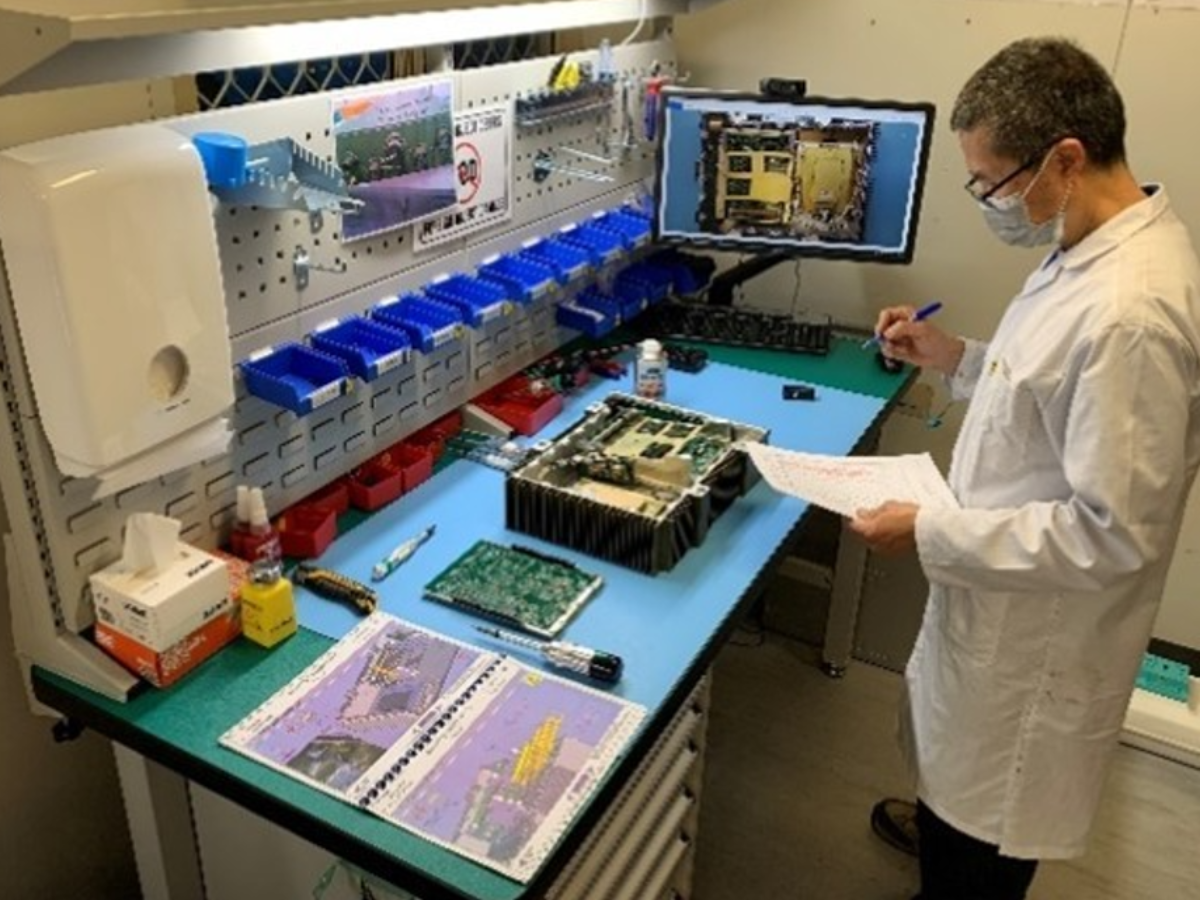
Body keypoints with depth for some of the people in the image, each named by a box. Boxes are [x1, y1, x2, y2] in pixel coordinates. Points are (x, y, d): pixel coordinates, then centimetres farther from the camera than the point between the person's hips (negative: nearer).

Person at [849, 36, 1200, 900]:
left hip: (1037, 632, -9)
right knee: (962, 782, 33)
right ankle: (941, 829, 60)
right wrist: (955, 357, 2)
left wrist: (931, 532, -23)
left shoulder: (1129, 309, -32)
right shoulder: (1102, 246, -1)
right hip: (1008, 601, 9)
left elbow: (1113, 534, -29)